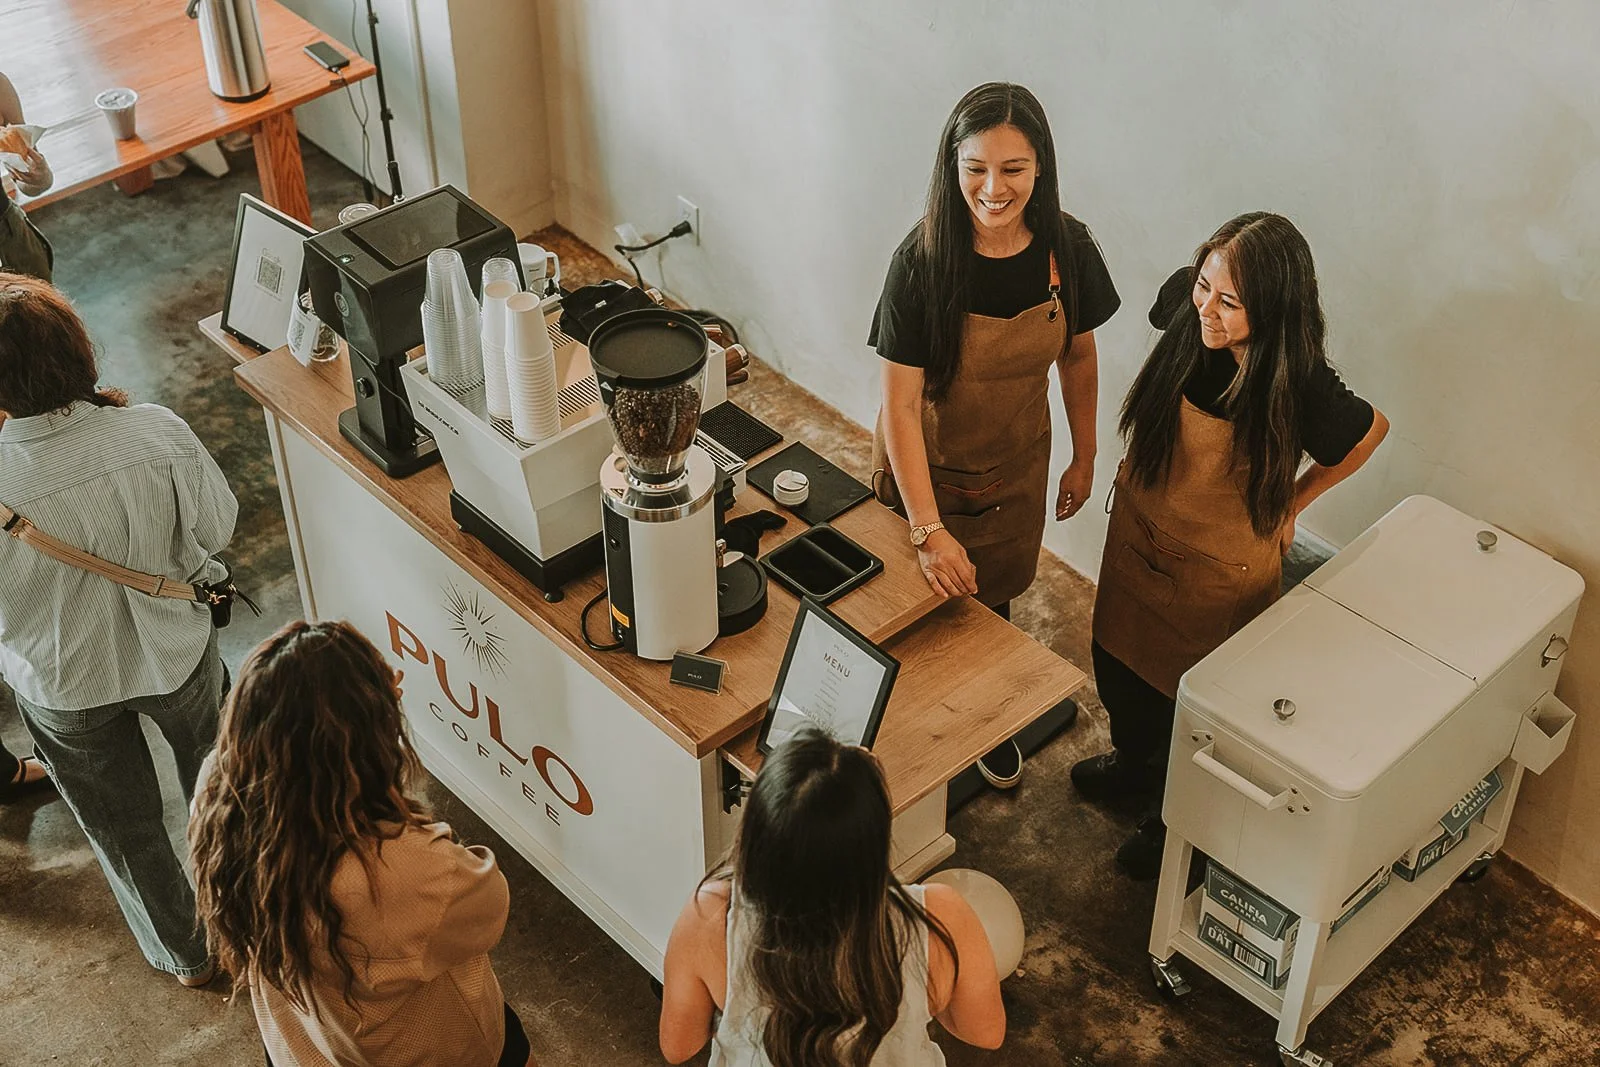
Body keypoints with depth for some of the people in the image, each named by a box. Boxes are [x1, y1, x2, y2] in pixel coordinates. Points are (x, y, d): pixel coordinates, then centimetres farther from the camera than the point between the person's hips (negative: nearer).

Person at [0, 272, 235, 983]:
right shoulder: (156, 434, -30)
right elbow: (217, 528, -12)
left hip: (63, 689, -1)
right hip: (176, 654, 1)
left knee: (124, 829, 26)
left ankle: (184, 952, 49)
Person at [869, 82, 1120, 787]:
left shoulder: (1066, 247, -18)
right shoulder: (923, 261, -30)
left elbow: (1078, 356, 0)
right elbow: (899, 406, -30)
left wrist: (1083, 458, 9)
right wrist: (929, 530, -36)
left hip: (1018, 469, 4)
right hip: (926, 470, -3)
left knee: (993, 598, 26)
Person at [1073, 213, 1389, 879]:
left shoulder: (1299, 386, -33)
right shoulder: (1185, 307, -22)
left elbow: (1371, 430, -11)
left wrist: (1291, 503, -3)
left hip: (1219, 567, -5)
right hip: (1139, 525, 5)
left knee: (1187, 695, 18)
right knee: (1120, 658, 27)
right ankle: (1134, 762, 58)